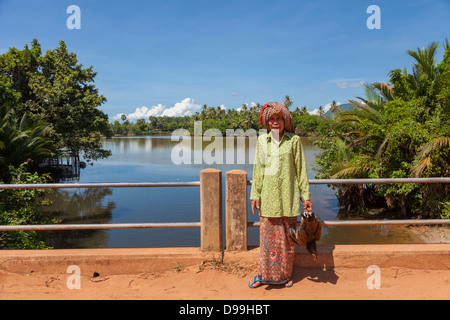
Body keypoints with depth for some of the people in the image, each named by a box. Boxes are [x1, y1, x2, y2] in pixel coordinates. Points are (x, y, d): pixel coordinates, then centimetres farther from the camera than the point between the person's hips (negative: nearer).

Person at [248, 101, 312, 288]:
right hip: (268, 196, 1)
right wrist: (255, 195, 3)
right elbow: (257, 169, 7)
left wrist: (306, 196, 0)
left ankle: (286, 275, 27)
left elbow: (301, 169, 2)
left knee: (287, 237, 9)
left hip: (288, 196, -1)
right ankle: (265, 274, 23)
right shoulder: (262, 140, 4)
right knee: (267, 236, 6)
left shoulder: (293, 140, 0)